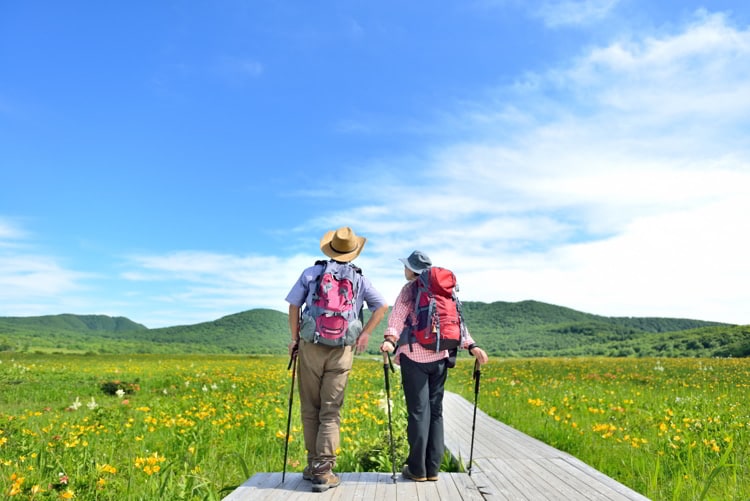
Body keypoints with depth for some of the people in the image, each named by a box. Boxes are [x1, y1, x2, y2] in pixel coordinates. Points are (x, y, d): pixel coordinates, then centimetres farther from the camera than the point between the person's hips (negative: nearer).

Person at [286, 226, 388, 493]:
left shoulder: (310, 273, 5)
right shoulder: (359, 279, 7)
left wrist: (295, 338, 10)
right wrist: (365, 334, 7)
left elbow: (293, 306, 3)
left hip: (310, 347, 0)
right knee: (330, 413, 4)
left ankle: (314, 465, 19)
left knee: (310, 409, 11)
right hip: (341, 351, 0)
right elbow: (382, 306, 5)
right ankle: (323, 471, 0)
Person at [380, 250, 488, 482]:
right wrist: (471, 345, 4)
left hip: (414, 356, -5)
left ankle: (417, 469, 6)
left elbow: (397, 317, -15)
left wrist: (390, 340, -27)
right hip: (439, 357, 5)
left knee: (418, 411, 0)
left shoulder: (409, 289, 0)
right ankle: (433, 468, 14)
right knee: (436, 410, 10)